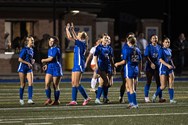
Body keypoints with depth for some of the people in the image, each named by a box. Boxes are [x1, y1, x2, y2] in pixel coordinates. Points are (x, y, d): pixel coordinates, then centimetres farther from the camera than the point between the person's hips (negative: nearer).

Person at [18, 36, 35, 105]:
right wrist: (28, 63, -18)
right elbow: (19, 59, -16)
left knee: (30, 83, -9)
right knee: (23, 84, 1)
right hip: (22, 68, -6)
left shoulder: (31, 50, 10)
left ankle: (30, 99, -13)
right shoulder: (25, 49, -12)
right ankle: (21, 99, 17)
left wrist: (32, 61, 3)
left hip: (29, 68, 6)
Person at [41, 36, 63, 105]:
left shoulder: (56, 49, -12)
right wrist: (46, 65, 2)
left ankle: (56, 101, 11)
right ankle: (49, 99, 1)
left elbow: (51, 59, -17)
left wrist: (44, 60, 0)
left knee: (55, 86, 1)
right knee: (47, 83, -7)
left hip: (56, 68, -7)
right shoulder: (49, 50, 14)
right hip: (49, 68, 7)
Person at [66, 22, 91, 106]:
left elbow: (70, 38, -14)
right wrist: (72, 30, 34)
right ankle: (74, 101, 5)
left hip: (79, 65, -10)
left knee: (76, 83, -9)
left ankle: (87, 98, -2)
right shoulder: (80, 43, 12)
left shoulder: (81, 43, -12)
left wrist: (67, 29, -2)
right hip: (76, 65, 10)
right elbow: (75, 38, 33)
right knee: (73, 83, 6)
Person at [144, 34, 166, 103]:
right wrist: (151, 63, -24)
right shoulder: (148, 47, -5)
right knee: (149, 82, 1)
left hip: (157, 66, 4)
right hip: (149, 66, -4)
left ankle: (160, 97, 0)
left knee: (158, 82, 0)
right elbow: (146, 56, -13)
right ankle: (146, 97, 10)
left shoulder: (159, 47, 9)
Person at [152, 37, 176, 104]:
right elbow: (161, 59, -18)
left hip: (170, 69, 6)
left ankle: (171, 99, 1)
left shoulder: (169, 50, 12)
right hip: (163, 68, -6)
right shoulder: (161, 50, -9)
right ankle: (155, 95, 18)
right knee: (163, 86, -4)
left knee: (171, 84, -1)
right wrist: (167, 65, -28)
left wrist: (173, 65, 8)